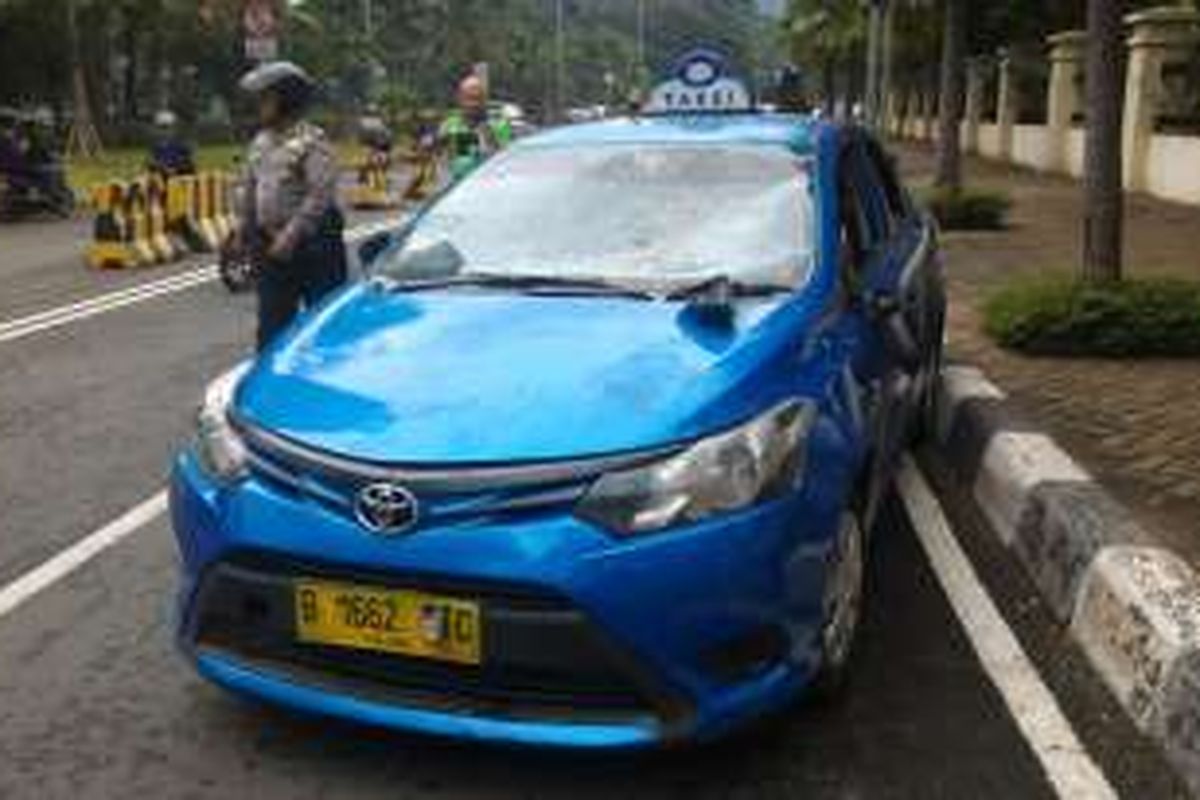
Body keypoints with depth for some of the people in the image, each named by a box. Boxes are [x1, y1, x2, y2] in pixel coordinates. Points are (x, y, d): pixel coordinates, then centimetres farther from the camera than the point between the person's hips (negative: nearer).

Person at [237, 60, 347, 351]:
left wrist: (290, 238, -21)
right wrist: (247, 232, 13)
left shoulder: (312, 141, -13)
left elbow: (320, 196, -20)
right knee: (272, 325, 12)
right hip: (272, 250, 7)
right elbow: (249, 191, 19)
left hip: (313, 246, -7)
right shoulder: (260, 142, 12)